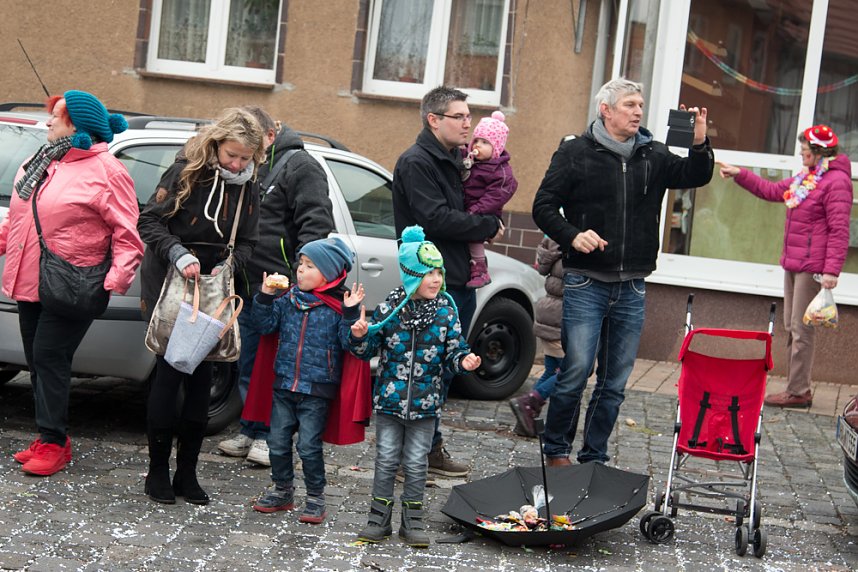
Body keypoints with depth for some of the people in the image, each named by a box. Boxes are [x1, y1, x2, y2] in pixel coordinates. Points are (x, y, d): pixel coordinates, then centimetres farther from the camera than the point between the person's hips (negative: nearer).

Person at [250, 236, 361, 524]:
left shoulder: (337, 307, -8)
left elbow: (349, 343, -12)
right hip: (285, 384, 5)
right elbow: (266, 324, 7)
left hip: (317, 390, -5)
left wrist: (350, 313, -24)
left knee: (309, 445, -2)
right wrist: (265, 297, -5)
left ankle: (315, 497, 14)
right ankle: (282, 490, 27)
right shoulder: (288, 300, 5)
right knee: (278, 441, 10)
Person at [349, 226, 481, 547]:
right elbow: (368, 350, 2)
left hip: (425, 402, 0)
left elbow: (454, 351, 1)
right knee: (386, 460, 8)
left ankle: (412, 520, 21)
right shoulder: (390, 308, -5)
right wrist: (359, 336, -18)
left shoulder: (446, 311, -4)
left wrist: (464, 361, -20)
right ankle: (379, 518, 19)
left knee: (416, 463, 8)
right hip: (389, 398, 0)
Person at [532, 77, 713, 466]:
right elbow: (544, 206, -1)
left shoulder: (653, 156, 11)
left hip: (632, 288, 4)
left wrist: (700, 145, -19)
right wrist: (572, 235, -18)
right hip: (585, 283, -4)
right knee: (576, 371, -7)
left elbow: (694, 176, 0)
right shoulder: (576, 152, 0)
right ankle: (556, 450, 10)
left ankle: (595, 459, 18)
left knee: (616, 382, 8)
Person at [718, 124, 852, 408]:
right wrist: (739, 174, 25)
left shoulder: (836, 182, -13)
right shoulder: (805, 177, 16)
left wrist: (832, 269, -23)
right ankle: (796, 387, 18)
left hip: (812, 267, -9)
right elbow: (772, 191, 30)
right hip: (793, 264, 9)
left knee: (802, 330, -7)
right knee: (791, 328, 12)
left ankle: (798, 392, -3)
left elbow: (839, 230, -17)